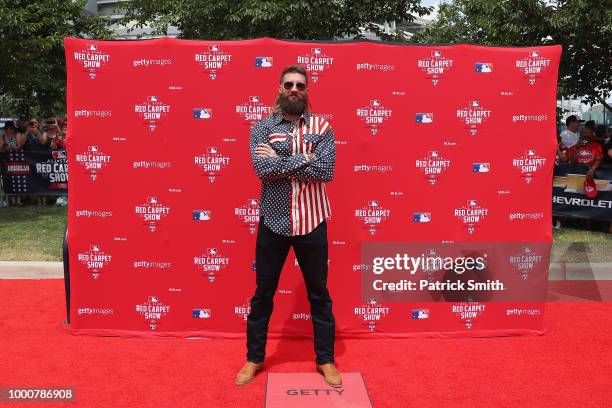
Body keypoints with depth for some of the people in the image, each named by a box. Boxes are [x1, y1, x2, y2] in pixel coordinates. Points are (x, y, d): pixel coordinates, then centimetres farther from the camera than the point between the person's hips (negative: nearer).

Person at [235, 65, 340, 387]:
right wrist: (303, 159, -15)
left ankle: (325, 360, 29)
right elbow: (263, 169, -16)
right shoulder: (262, 127, 1)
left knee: (319, 294, 11)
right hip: (273, 222, 0)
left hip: (311, 222, 0)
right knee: (262, 294, 13)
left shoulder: (322, 127, 1)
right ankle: (254, 359, 31)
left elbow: (326, 171, -14)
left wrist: (280, 160, -14)